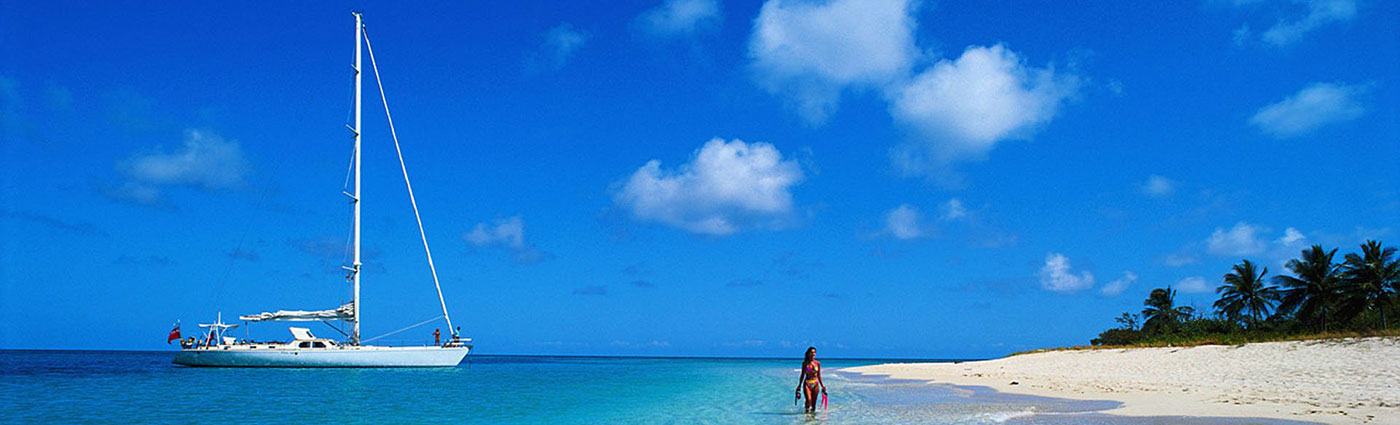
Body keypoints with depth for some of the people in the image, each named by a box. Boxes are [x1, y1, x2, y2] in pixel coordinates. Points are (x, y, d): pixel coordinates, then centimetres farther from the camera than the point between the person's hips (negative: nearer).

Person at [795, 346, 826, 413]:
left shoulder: (818, 363, 5)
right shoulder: (805, 363, 1)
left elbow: (819, 375, 11)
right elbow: (802, 375, 6)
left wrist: (822, 385, 6)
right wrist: (799, 386, 5)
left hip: (815, 384, 2)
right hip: (807, 384, -2)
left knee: (813, 402, 2)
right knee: (808, 400, -20)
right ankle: (807, 410, 3)